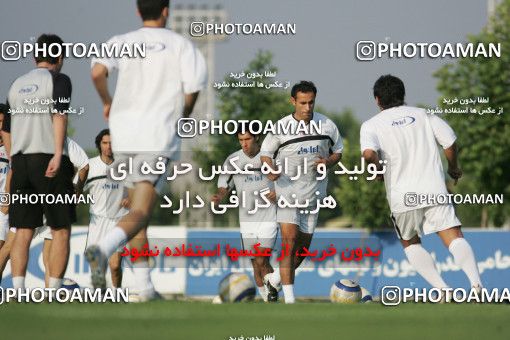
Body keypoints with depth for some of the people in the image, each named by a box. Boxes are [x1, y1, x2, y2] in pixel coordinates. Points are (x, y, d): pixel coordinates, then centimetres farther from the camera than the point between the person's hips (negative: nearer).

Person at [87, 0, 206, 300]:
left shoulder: (122, 43, 9)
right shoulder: (180, 45, 5)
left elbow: (98, 71, -9)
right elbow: (193, 88, -5)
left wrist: (107, 102, 9)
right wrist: (184, 116, 15)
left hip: (124, 136, 4)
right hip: (159, 136, -4)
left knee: (140, 211, 16)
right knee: (140, 213, -12)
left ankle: (144, 284, 15)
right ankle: (104, 249, -40)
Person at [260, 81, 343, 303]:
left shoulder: (327, 125, -1)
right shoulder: (280, 127, -8)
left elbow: (338, 151, 12)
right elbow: (266, 153, 4)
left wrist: (328, 162, -10)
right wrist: (270, 169, -17)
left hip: (313, 191, 4)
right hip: (287, 188, -4)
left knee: (303, 246, 8)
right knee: (289, 239, -17)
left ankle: (275, 279, 34)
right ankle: (289, 298, -18)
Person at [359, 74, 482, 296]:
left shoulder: (371, 125, 3)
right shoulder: (423, 115, 12)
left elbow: (369, 153, -17)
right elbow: (450, 142, 7)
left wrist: (378, 169, 4)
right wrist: (453, 168, 25)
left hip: (402, 197, -1)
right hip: (435, 190, 1)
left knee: (410, 244, 20)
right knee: (454, 238, -4)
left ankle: (442, 289, 3)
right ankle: (476, 284, -29)